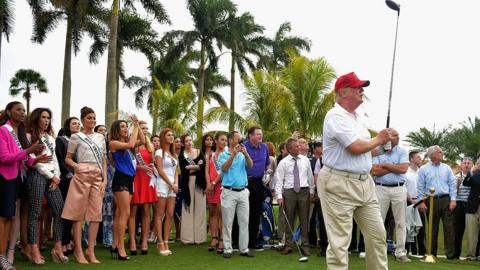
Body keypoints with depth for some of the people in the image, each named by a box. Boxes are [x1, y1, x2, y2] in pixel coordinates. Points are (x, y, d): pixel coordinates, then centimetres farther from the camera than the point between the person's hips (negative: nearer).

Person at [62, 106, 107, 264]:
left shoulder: (100, 137, 15)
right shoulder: (76, 137, 3)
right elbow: (67, 158, 5)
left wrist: (105, 179, 7)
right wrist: (76, 166, -15)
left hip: (98, 177, 4)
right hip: (82, 176, -4)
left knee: (96, 214, 0)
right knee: (78, 213, -4)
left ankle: (91, 250, 7)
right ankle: (79, 251, 1)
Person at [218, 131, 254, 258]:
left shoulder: (242, 155, 12)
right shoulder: (224, 155, 3)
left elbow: (250, 165, -5)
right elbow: (224, 168, -15)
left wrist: (246, 153, -21)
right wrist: (233, 154, -22)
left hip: (243, 191, 4)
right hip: (229, 192, -4)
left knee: (244, 222, 5)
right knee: (228, 222, 1)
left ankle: (244, 249, 11)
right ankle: (228, 249, 7)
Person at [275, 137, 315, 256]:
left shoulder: (305, 160, 6)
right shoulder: (283, 162, -2)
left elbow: (310, 176, 11)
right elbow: (279, 180, -3)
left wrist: (312, 192, 9)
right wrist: (279, 196, -10)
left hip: (304, 191, 2)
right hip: (289, 192, -2)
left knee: (304, 220, 5)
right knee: (289, 220, 5)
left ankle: (305, 246, 12)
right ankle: (288, 245, 14)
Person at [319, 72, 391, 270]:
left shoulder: (356, 117, 16)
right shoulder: (336, 117, -14)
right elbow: (356, 148, -22)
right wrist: (378, 140, -4)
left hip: (365, 182, 9)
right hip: (339, 185, -9)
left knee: (377, 234, 11)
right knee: (339, 240, -4)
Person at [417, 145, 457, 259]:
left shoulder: (447, 168, 9)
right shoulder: (423, 169, 4)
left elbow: (452, 184, 7)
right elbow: (420, 187, 2)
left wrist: (453, 199, -3)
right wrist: (421, 202, -5)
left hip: (445, 200, 1)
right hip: (431, 201, -1)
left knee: (448, 226, -6)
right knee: (432, 228, 6)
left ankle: (450, 253, -5)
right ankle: (432, 253, 14)